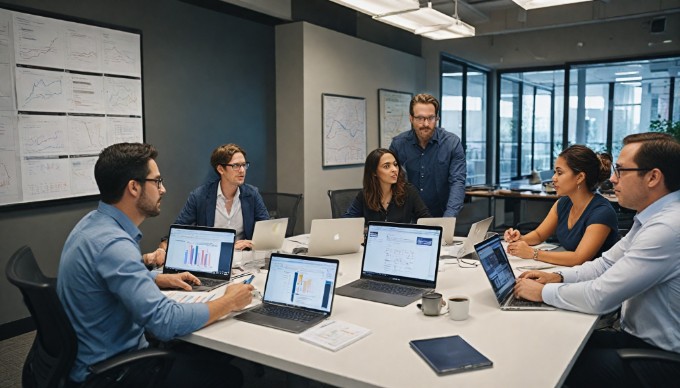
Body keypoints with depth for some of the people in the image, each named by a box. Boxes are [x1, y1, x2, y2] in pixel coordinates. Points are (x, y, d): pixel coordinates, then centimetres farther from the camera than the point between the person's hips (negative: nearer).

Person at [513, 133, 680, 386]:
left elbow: (599, 297, -27)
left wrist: (543, 292, -13)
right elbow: (607, 263, 13)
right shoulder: (653, 216, 5)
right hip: (638, 336, 8)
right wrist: (560, 278, 0)